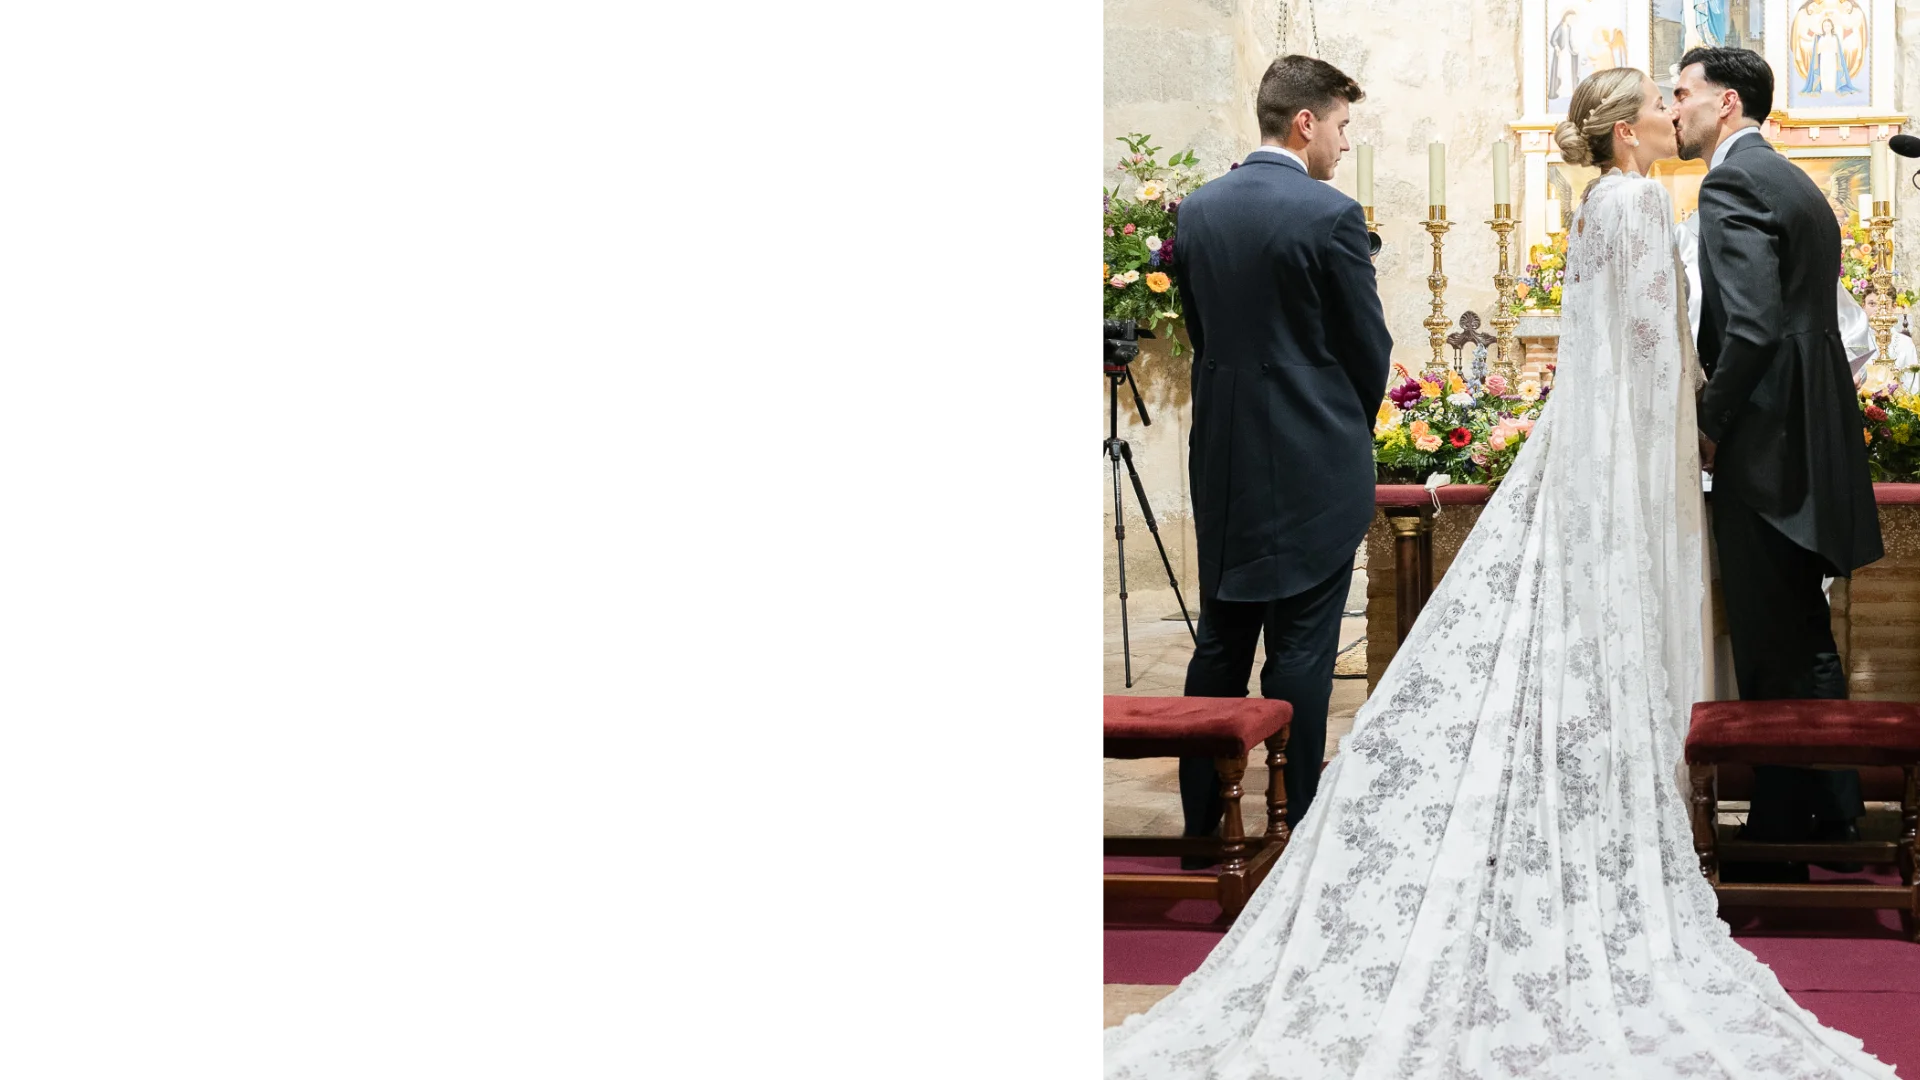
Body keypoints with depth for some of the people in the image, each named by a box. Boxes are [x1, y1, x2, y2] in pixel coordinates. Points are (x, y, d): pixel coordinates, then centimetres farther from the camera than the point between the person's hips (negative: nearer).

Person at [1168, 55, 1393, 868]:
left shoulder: (1197, 211, 3)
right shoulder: (1330, 215, -14)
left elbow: (1199, 330, 10)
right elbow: (1369, 344, -6)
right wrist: (1351, 424, 13)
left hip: (1223, 458, 6)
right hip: (1315, 464, -5)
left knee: (1220, 641, 13)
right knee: (1301, 646, 1)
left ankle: (1201, 823, 18)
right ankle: (1297, 824, 6)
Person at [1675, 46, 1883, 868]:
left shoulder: (1733, 183, -13)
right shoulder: (1794, 184, 18)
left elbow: (1752, 328, -23)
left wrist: (1711, 424, -12)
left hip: (1763, 443, -10)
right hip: (1810, 439, 10)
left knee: (1773, 651, -3)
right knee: (1802, 639, 17)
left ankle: (1781, 838, 4)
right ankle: (1830, 815, 26)